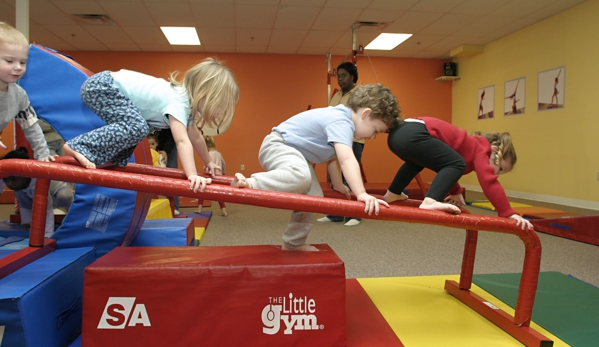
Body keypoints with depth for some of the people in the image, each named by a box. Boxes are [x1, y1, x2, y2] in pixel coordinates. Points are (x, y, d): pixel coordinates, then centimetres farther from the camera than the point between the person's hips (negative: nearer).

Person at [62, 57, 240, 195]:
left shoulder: (187, 99, 5)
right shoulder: (178, 103, -25)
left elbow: (195, 136, 15)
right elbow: (183, 141, -37)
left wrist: (208, 163, 21)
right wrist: (192, 176, -45)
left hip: (108, 85, 10)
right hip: (100, 86, -10)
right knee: (137, 127, -24)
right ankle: (80, 147, -17)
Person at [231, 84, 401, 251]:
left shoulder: (339, 118, 10)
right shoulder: (342, 122, -22)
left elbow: (333, 156, 21)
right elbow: (347, 160, -37)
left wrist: (338, 185, 25)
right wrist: (361, 194, -42)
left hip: (294, 153, 11)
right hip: (277, 145, -11)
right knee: (300, 176, -40)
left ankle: (293, 243, 22)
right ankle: (250, 184, -33)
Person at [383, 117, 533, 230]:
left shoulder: (471, 147, 28)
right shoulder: (480, 150, 2)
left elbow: (445, 165, 45)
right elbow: (489, 182, -14)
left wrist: (456, 192, 53)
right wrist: (509, 214, -15)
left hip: (399, 133, 10)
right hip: (412, 135, -10)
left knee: (417, 162, 39)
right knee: (456, 164, -15)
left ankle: (392, 194, 48)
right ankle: (429, 202, -28)